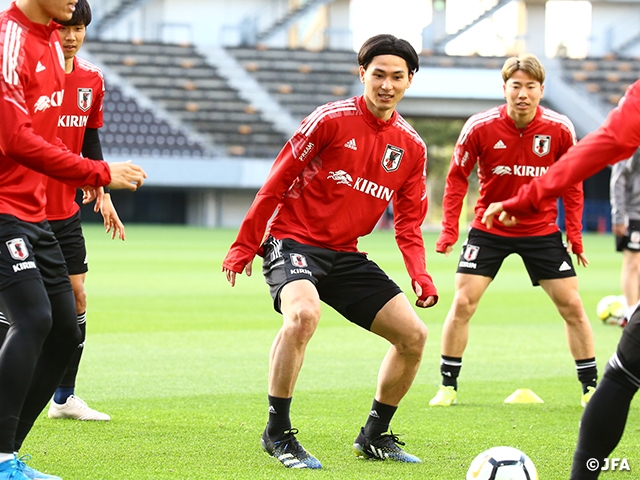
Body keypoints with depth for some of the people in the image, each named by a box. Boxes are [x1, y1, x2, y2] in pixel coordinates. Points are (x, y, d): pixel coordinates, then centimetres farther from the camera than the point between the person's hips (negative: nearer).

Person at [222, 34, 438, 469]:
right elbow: (278, 181, -7)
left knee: (414, 335, -1)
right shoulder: (332, 120, -11)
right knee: (303, 314, -35)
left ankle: (374, 437, 18)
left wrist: (420, 276, -6)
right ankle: (278, 433, -21)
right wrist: (245, 246, -6)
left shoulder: (411, 147, 6)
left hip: (346, 254, 6)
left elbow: (409, 223, 11)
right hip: (294, 241, -6)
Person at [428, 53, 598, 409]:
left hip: (542, 230, 1)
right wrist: (449, 231, -12)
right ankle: (448, 386, 5)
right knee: (463, 303, -8)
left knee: (572, 305, -2)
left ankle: (591, 386, 11)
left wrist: (575, 237, -4)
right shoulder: (480, 127, -15)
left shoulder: (560, 129, -11)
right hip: (489, 229, -1)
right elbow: (457, 177, -4)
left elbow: (572, 185, 1)